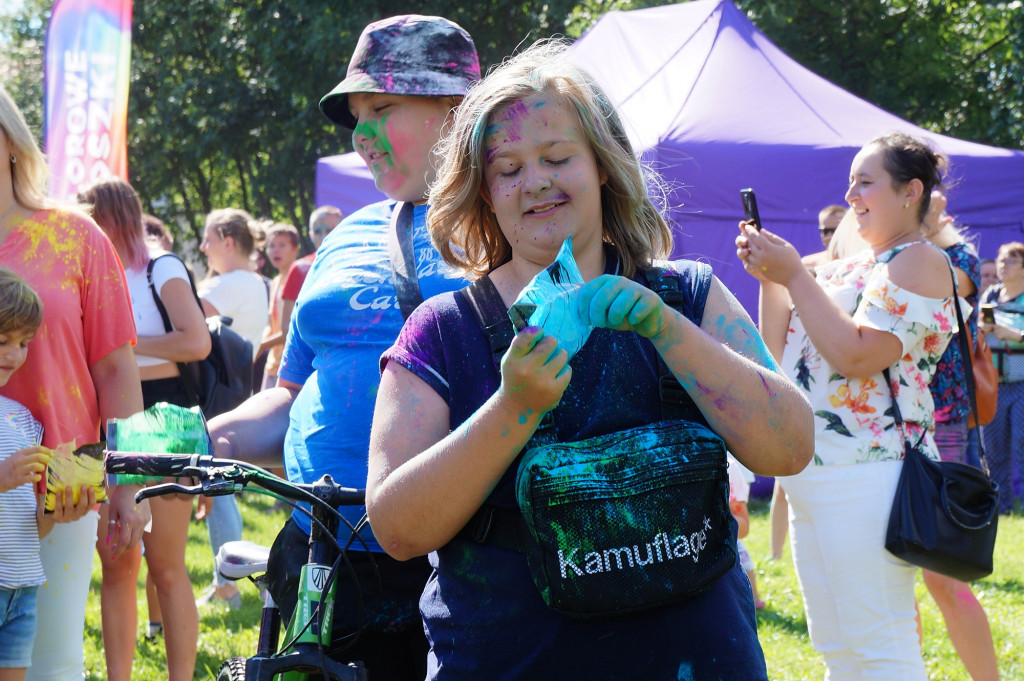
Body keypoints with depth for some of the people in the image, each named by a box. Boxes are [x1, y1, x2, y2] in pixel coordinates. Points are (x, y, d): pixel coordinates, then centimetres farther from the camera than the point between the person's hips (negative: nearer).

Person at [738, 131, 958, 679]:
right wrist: (769, 278, 6)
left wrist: (793, 275, -15)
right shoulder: (845, 268, 18)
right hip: (809, 478, 9)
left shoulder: (919, 261, -7)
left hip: (864, 476, -9)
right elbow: (782, 354, 18)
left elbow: (857, 354, -20)